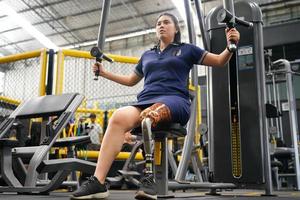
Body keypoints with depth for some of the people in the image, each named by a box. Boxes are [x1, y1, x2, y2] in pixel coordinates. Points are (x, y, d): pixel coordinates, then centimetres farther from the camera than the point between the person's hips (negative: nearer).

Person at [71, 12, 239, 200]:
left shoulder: (186, 49, 20)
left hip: (175, 101, -3)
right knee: (119, 117, -32)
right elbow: (130, 80, 41)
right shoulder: (147, 55, 32)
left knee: (149, 115, -41)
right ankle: (98, 181, -40)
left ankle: (150, 177, -39)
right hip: (145, 100, 3)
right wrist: (104, 72, 37)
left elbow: (219, 61, 17)